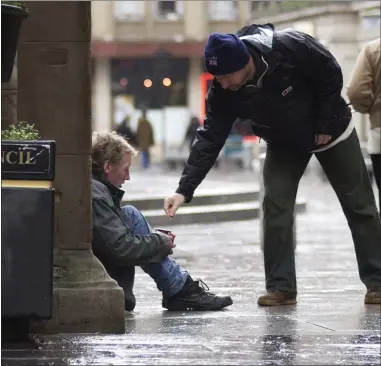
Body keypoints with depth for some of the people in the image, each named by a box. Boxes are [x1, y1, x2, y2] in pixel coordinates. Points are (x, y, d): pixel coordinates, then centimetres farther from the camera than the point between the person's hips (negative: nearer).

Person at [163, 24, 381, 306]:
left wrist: (325, 124, -20)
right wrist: (185, 189, -35)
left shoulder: (290, 47, -38)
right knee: (275, 207, -11)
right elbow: (210, 139, -26)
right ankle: (281, 287, -5)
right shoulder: (223, 92, -27)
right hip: (284, 145, 3)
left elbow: (332, 75, -23)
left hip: (332, 132, -2)